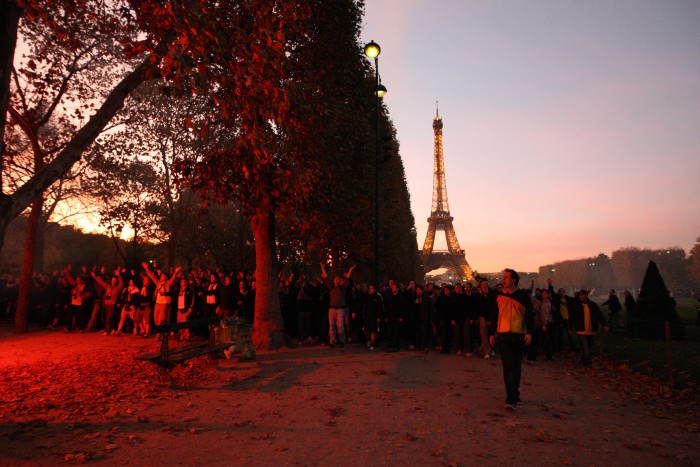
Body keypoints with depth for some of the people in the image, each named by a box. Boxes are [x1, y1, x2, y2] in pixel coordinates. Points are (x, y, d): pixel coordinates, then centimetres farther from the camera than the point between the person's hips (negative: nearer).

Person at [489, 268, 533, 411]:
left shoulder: (523, 296, 1)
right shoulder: (499, 296, 8)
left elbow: (529, 315, -1)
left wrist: (529, 332, -12)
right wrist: (492, 334, 12)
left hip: (519, 335, -1)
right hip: (503, 335, 1)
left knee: (516, 367, 9)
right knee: (508, 366, -5)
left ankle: (513, 396, 20)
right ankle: (512, 398, -3)